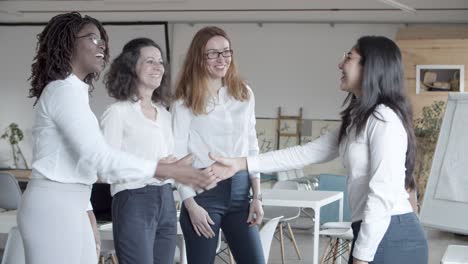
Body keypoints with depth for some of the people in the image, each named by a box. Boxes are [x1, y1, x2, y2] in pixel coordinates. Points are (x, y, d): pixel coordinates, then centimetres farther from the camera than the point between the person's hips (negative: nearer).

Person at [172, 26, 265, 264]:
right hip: (204, 190, -4)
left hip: (239, 190, 4)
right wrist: (191, 205, -13)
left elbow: (252, 148, 13)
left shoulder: (244, 94, 10)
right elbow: (178, 156, -5)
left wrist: (257, 196, 7)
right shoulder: (186, 102, -3)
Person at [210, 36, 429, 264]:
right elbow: (307, 153, 16)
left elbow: (382, 194, -20)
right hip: (373, 234, 9)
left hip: (392, 238, -9)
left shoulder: (384, 119, -14)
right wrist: (242, 164, 13)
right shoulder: (357, 121, 17)